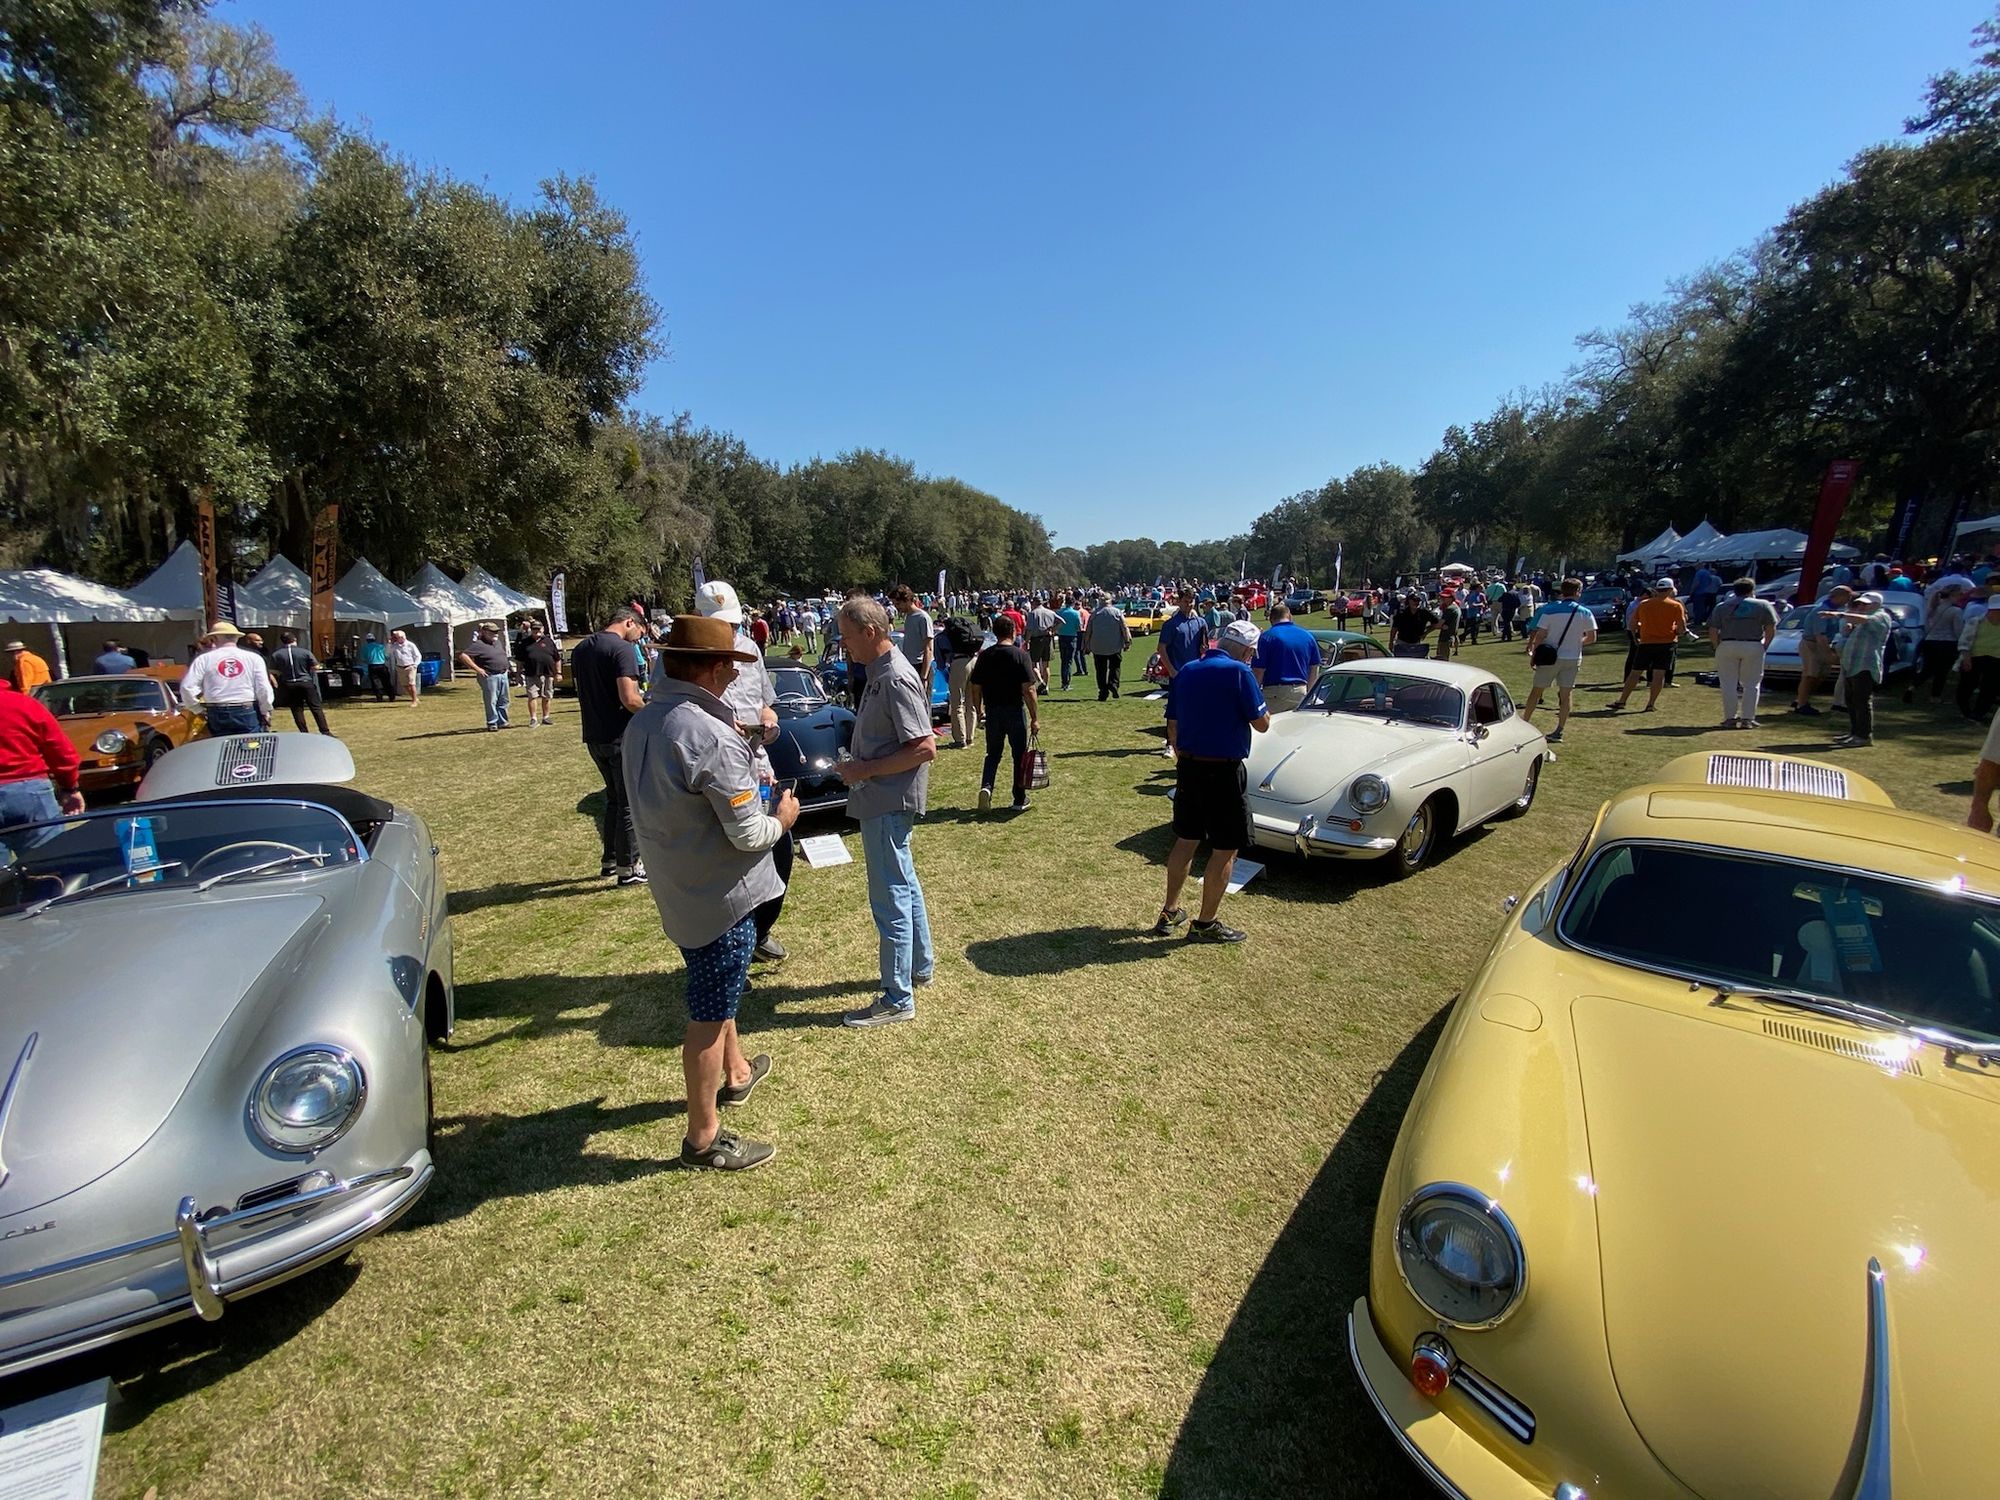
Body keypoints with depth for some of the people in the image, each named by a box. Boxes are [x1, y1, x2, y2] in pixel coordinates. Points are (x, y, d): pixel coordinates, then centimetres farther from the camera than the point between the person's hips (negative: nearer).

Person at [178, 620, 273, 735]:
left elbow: (187, 687, -3)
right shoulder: (253, 657, -1)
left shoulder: (204, 659, 2)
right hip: (248, 712, -1)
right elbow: (264, 688, -4)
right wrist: (266, 712, 6)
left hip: (218, 714, 1)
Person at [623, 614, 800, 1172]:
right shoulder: (710, 737, -27)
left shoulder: (641, 724, 0)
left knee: (714, 992, 27)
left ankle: (735, 1072, 49)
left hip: (677, 886, 9)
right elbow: (747, 834, -25)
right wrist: (782, 818, -5)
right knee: (710, 1014, 6)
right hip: (719, 894, -9)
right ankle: (704, 1138, 22)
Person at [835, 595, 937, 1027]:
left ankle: (898, 999, 11)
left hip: (888, 804, -11)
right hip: (884, 800, 11)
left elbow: (925, 748, -25)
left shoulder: (896, 680, -21)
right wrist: (860, 768, 8)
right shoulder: (881, 672, 9)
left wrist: (867, 770, -20)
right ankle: (920, 964, 40)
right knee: (904, 884, 22)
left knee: (891, 898, -1)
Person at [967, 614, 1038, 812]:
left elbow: (976, 688, 4)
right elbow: (1028, 690, -14)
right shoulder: (1021, 656, -9)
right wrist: (1035, 718, -9)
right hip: (1015, 711, -3)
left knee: (993, 754, 16)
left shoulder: (984, 656, 2)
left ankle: (986, 787, -7)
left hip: (992, 712, 3)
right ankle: (1019, 799, 17)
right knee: (1020, 755, 10)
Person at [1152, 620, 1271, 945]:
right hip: (1223, 772, -7)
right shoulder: (1239, 673, -13)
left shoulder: (1186, 672, 7)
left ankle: (1169, 912, 27)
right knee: (1225, 850, 6)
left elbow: (1172, 726, 12)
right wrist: (1260, 703, 9)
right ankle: (1206, 924, 14)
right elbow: (1262, 724, -9)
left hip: (1188, 767, 7)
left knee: (1185, 841, 18)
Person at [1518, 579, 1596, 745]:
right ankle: (1558, 731, 5)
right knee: (1565, 695, 6)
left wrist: (1533, 654, 0)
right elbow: (1592, 637, 1)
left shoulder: (1550, 610, -8)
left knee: (1536, 691, 7)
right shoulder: (1585, 613, -2)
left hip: (1551, 657, -2)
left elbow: (1540, 635, -9)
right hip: (1573, 658, 2)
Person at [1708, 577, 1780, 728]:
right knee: (1751, 684, 7)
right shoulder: (1762, 605, 6)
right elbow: (1771, 629, 1)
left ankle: (1730, 718, 4)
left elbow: (1713, 631, 1)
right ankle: (1747, 719, 6)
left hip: (1727, 646, 0)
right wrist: (1765, 646, 9)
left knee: (1729, 684, 5)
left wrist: (1718, 648, 8)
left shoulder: (1721, 607, 8)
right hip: (1753, 647, 0)